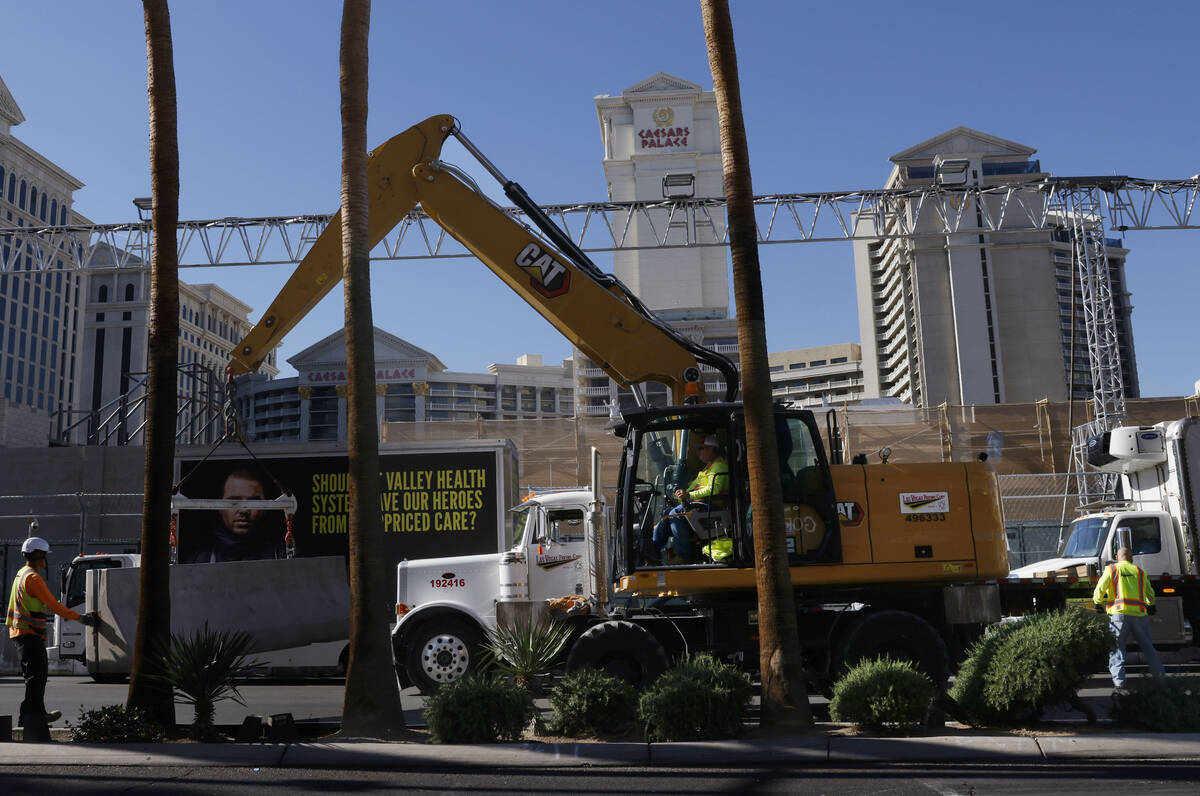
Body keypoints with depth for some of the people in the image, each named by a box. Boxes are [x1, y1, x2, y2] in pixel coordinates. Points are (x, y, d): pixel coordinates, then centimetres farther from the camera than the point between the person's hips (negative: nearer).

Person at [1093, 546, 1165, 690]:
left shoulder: (1111, 569, 5)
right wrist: (1151, 605, 43)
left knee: (1117, 646, 0)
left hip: (1119, 613, -3)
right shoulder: (1139, 571, 14)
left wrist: (1098, 603, 15)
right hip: (1139, 613, 3)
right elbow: (1150, 593, 24)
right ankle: (1158, 673, 22)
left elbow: (1100, 589, -1)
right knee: (1147, 645, 17)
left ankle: (1118, 679, -8)